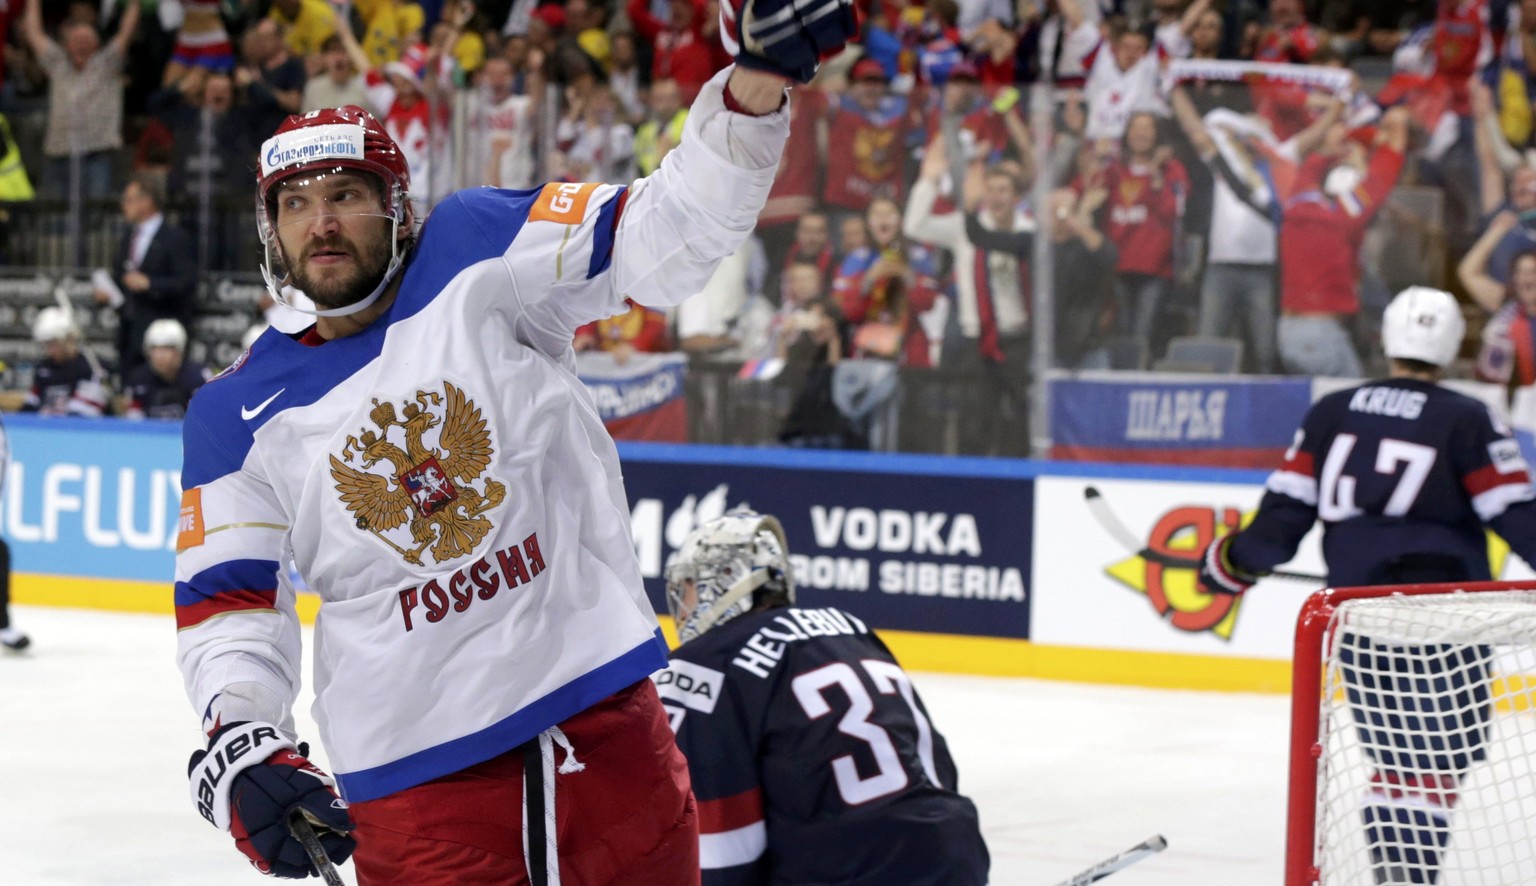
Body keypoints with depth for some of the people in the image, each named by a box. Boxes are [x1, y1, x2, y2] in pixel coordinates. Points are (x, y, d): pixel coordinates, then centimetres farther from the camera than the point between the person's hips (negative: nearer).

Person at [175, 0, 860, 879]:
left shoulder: (479, 258, 0)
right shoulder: (240, 415, 4)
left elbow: (667, 235, -9)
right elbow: (224, 605, 3)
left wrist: (759, 80, -24)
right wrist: (241, 748, -15)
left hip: (604, 711, 0)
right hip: (416, 769, 0)